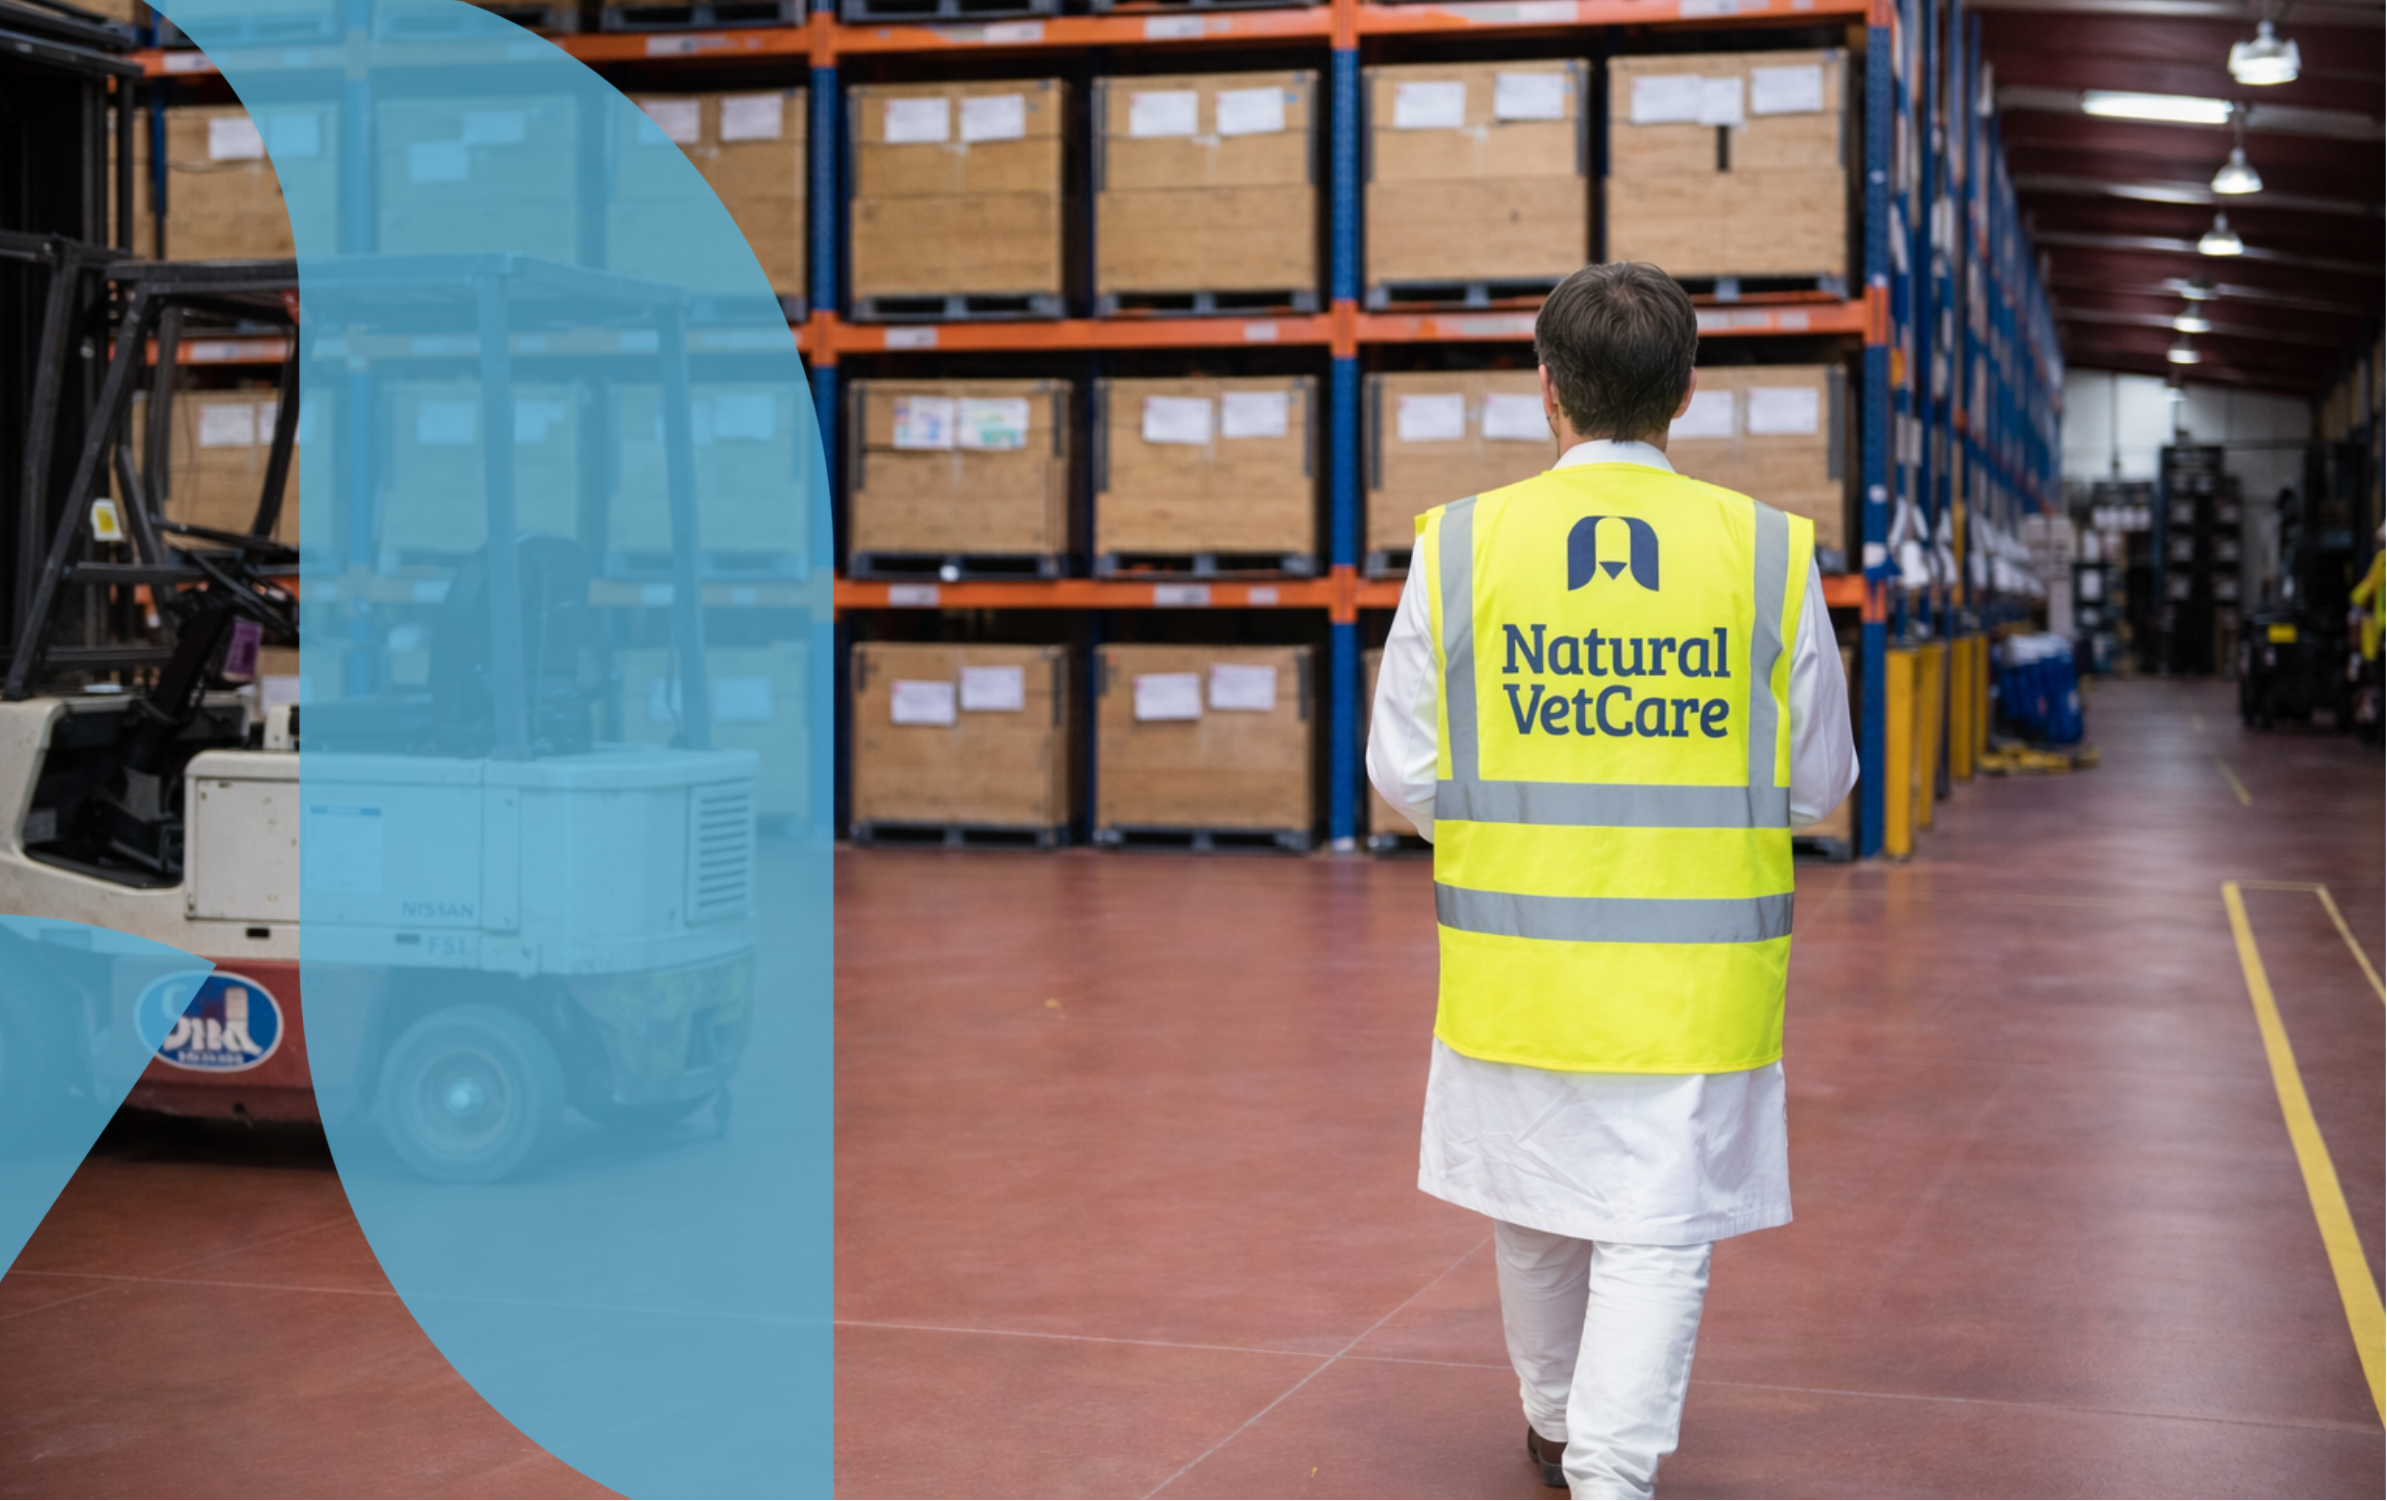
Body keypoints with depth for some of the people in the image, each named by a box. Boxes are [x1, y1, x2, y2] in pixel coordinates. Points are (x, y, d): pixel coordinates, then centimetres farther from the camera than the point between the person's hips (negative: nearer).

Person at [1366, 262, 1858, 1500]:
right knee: (1656, 1235, 4)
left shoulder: (1461, 545, -6)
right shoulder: (1767, 551, -6)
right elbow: (1818, 781, 2)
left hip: (1516, 962, 2)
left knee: (1535, 1213, 21)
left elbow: (1407, 775, -2)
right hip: (1695, 973, -1)